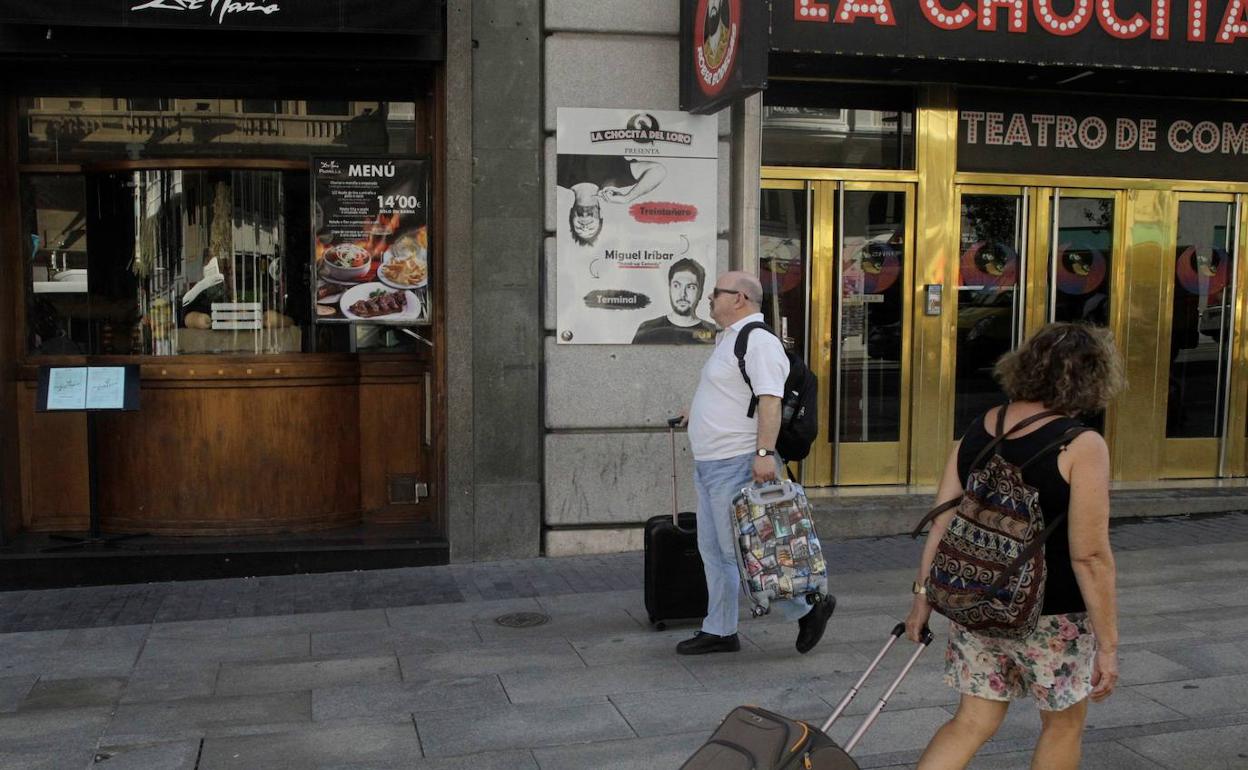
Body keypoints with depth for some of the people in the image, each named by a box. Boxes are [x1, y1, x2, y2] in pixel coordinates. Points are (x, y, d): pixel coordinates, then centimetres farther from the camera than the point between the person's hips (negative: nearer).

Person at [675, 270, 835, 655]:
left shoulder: (758, 341, -15)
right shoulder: (729, 340, 17)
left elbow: (770, 400, -24)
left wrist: (764, 453, -31)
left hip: (736, 465, -10)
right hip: (711, 465, 11)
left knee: (740, 551, -8)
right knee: (714, 550, 13)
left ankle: (808, 608, 5)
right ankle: (719, 630, 21)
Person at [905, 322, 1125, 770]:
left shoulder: (977, 430, 1)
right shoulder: (1081, 447, -15)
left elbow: (940, 523, 3)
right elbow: (1089, 556, -17)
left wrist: (923, 594, 11)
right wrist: (1107, 644, -10)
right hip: (1051, 615, -5)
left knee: (973, 722, 15)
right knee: (1063, 723, 19)